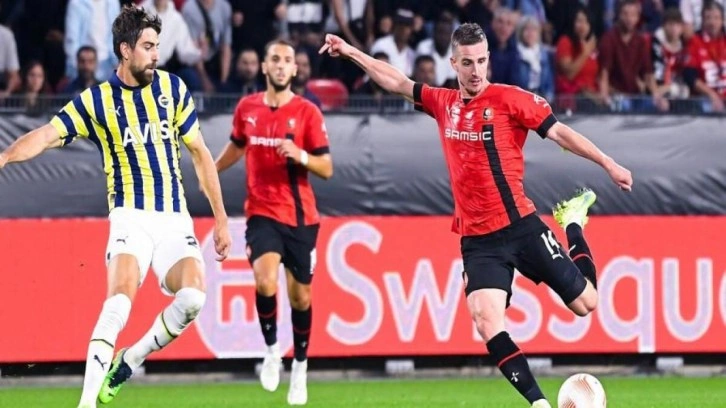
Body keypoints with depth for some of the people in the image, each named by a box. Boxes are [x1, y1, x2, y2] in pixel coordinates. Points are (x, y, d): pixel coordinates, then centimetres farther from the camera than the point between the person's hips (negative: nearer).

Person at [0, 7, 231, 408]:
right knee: (120, 297, -25)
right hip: (131, 215, -3)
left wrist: (220, 219, 11)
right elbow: (48, 135, -16)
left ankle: (129, 360, 4)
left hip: (175, 219, 3)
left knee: (192, 297, -20)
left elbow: (200, 154, 11)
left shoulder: (173, 88, 5)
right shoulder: (95, 102, -3)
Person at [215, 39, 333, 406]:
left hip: (300, 217, -1)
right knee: (265, 282, -24)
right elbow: (237, 146, 24)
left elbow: (326, 169, -6)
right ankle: (272, 349, -1)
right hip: (262, 213, 1)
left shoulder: (307, 112, -5)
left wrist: (300, 155, -24)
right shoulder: (246, 108, 3)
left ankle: (300, 368, 26)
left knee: (300, 295, 6)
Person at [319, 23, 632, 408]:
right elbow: (397, 83, 23)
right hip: (477, 240, 3)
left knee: (584, 302, 3)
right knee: (486, 321, -20)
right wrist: (352, 53, 24)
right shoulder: (443, 103, 9)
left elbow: (558, 132, -6)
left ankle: (574, 223, 32)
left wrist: (608, 164, -10)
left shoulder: (509, 98, -5)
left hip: (520, 227, -3)